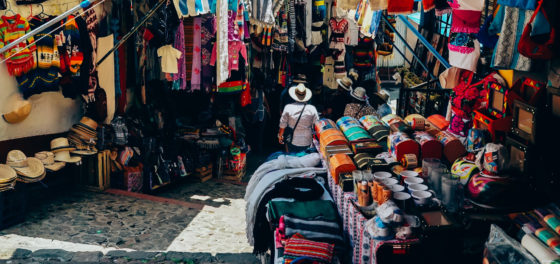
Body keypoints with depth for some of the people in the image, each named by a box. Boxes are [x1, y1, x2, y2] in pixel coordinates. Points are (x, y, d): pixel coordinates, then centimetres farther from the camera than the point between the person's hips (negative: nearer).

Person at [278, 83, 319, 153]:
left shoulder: (288, 107, -11)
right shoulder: (312, 108, -10)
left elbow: (282, 125, -3)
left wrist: (280, 136, 14)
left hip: (292, 142, -1)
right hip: (307, 143, 1)